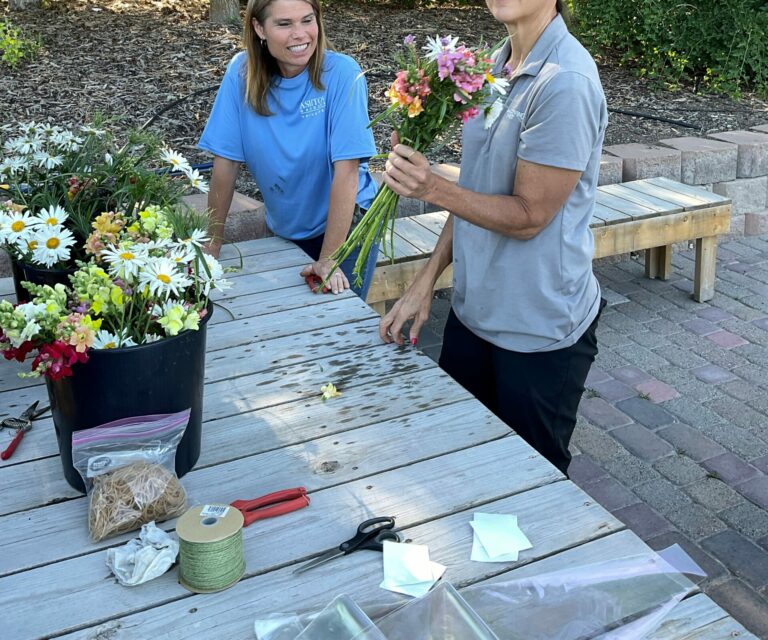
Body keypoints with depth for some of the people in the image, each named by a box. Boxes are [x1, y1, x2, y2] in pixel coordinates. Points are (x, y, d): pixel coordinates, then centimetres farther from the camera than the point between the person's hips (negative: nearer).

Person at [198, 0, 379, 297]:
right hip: (285, 229, 3)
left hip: (347, 223, -3)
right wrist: (213, 242, -6)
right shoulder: (242, 72, -13)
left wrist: (328, 260, -25)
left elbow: (346, 169, -24)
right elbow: (225, 162, -9)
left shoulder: (342, 73, -21)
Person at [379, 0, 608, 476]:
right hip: (474, 310, 8)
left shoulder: (566, 82, -21)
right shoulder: (497, 66, 6)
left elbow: (528, 215, -19)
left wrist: (432, 188, -28)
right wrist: (426, 282, 7)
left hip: (540, 328, -8)